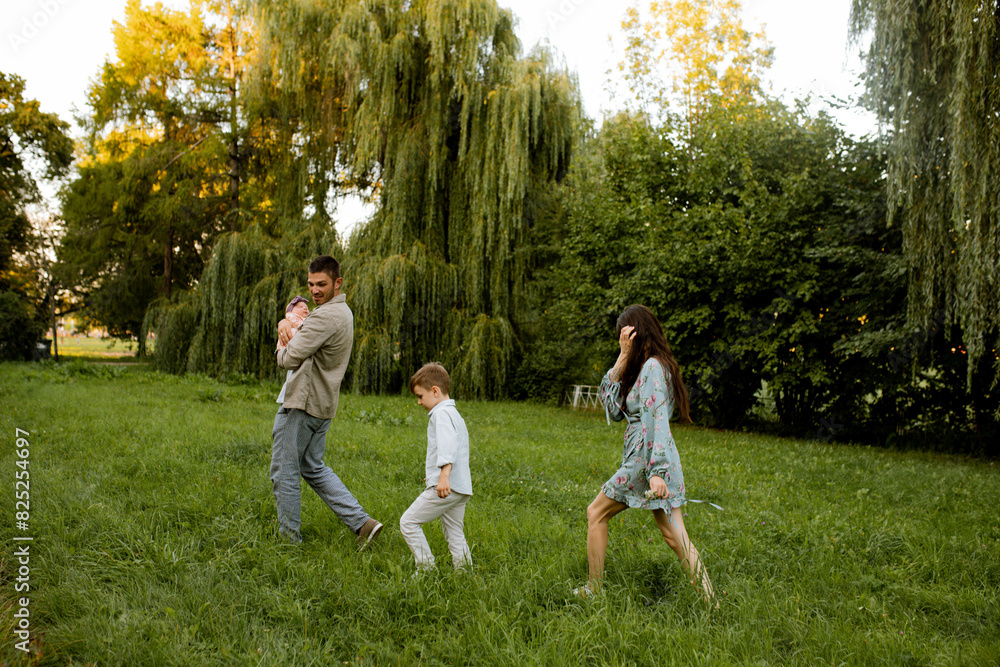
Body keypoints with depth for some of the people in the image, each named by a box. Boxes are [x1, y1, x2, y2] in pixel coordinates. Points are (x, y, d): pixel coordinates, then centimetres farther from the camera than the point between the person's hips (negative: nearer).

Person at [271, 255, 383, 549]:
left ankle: (289, 540, 13)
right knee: (313, 468, 19)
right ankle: (362, 522, 12)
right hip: (322, 404, 10)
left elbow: (290, 359, -21)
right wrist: (286, 323, 2)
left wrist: (283, 348, 3)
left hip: (303, 403, -10)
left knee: (284, 472, 2)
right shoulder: (343, 311, 13)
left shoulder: (326, 316, -20)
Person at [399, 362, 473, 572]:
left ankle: (426, 568, -3)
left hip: (447, 488, -10)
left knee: (408, 522, -3)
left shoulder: (441, 413, -8)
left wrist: (444, 473, -35)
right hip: (461, 488, 10)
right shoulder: (455, 414, 23)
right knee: (455, 536, 12)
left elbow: (448, 443, -24)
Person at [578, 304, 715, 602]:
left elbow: (658, 420, -23)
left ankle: (593, 590, 18)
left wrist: (656, 470, -29)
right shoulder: (641, 367, 15)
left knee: (596, 513, 8)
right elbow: (612, 407, 12)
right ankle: (711, 601, 1)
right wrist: (622, 358, 6)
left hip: (645, 460, -9)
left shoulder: (653, 368, -14)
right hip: (654, 463, 9)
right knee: (675, 536, 6)